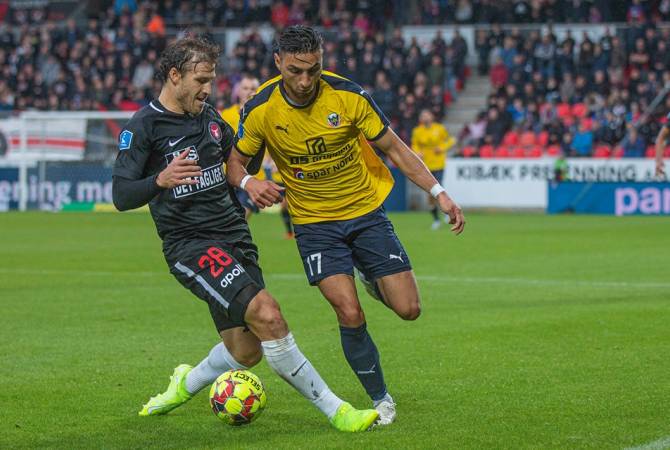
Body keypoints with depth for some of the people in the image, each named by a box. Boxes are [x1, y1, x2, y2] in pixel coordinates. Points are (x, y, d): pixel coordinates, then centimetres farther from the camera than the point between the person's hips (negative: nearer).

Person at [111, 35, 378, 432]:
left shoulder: (209, 116, 12)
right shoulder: (143, 127, -9)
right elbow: (121, 196, -17)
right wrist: (161, 179, -35)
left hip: (235, 236, 8)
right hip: (190, 245, -7)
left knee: (246, 351, 4)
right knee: (266, 314, -24)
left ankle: (186, 384, 35)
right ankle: (335, 411, -18)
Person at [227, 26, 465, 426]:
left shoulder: (348, 96, -14)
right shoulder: (260, 111, -14)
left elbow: (394, 147, -5)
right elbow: (236, 161, 1)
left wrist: (439, 192, -11)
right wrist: (248, 183, -23)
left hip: (366, 211, 1)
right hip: (314, 223, -1)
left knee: (408, 309, -5)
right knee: (350, 314, -16)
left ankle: (374, 283, 32)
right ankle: (381, 400, 5)